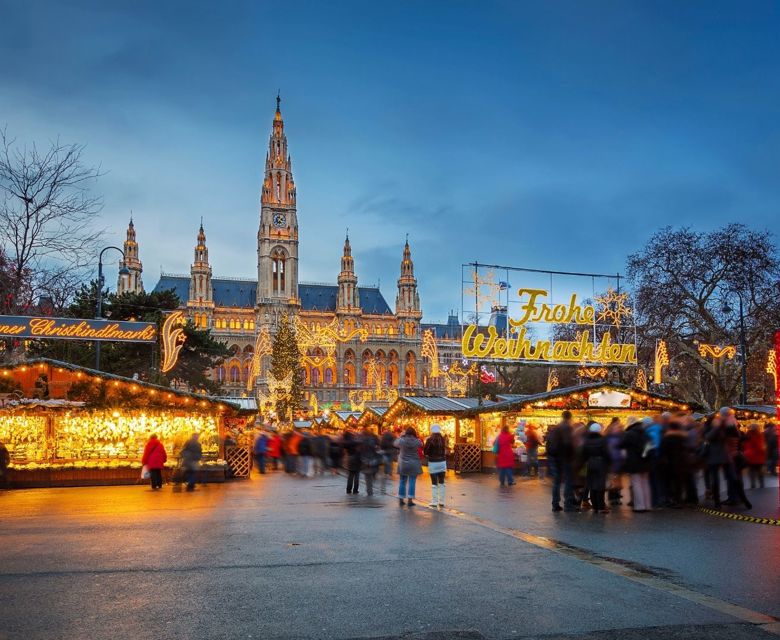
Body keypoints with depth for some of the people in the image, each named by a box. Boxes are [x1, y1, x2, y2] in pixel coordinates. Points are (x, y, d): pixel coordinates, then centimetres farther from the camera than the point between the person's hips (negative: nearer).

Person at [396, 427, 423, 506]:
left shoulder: (402, 440, -10)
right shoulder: (417, 441, -10)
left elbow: (395, 444, 10)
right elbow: (421, 445, 12)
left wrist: (401, 436, 18)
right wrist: (416, 438, 15)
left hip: (403, 464, 1)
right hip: (414, 464, -1)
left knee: (402, 482, 11)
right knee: (412, 482, 2)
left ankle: (401, 500, 15)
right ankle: (410, 500, 0)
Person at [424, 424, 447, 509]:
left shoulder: (429, 440, -10)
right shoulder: (443, 439, 0)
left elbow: (425, 452, -6)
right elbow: (445, 451, 5)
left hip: (433, 463, -3)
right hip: (442, 462, 3)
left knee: (434, 483, 2)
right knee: (441, 483, 10)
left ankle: (434, 503, 3)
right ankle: (441, 503, 13)